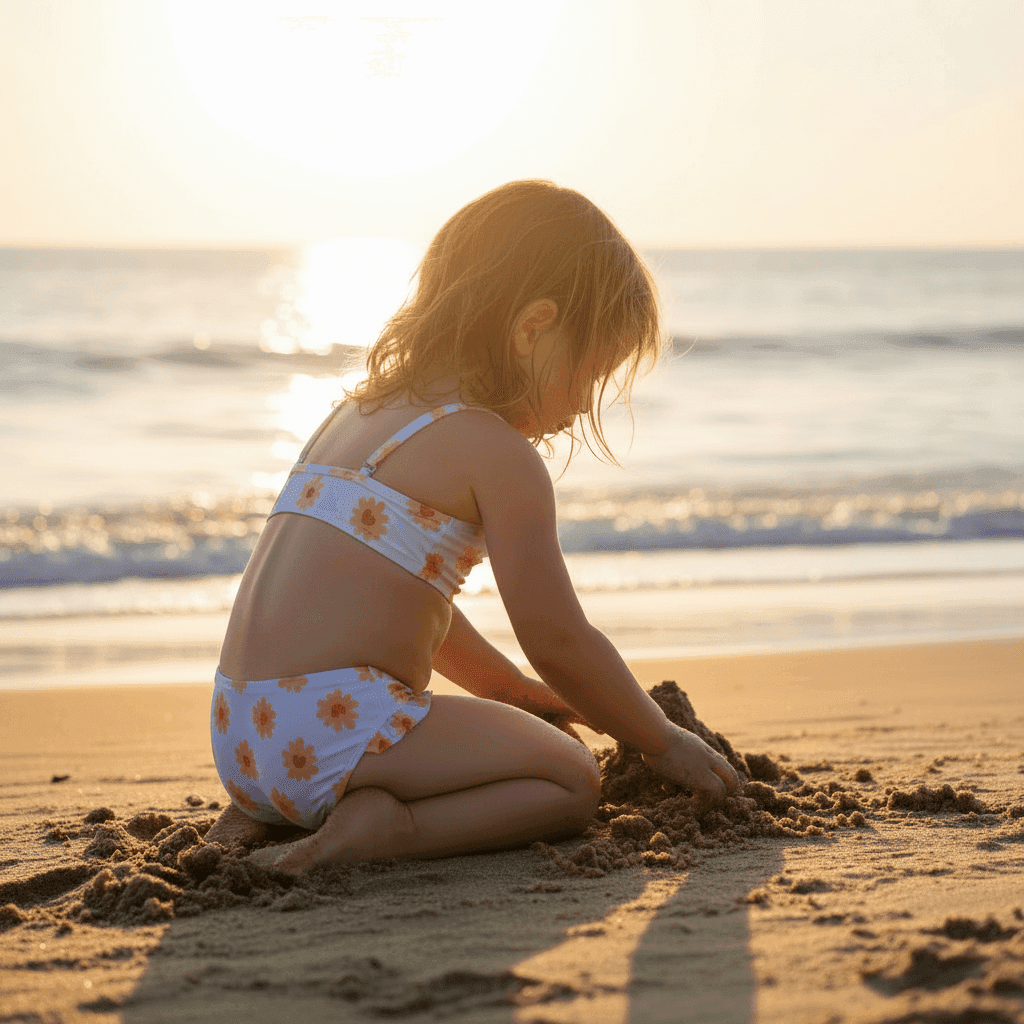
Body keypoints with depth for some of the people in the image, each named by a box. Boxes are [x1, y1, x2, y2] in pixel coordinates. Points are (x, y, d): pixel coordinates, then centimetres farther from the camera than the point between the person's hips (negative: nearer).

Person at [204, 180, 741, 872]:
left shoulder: (363, 408, 21)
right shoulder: (498, 453, -7)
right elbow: (557, 639, -6)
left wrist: (516, 693, 36)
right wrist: (663, 742, 9)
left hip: (242, 732, 9)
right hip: (335, 727, -9)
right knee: (572, 783, 1)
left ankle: (265, 810, 11)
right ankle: (376, 829, -18)